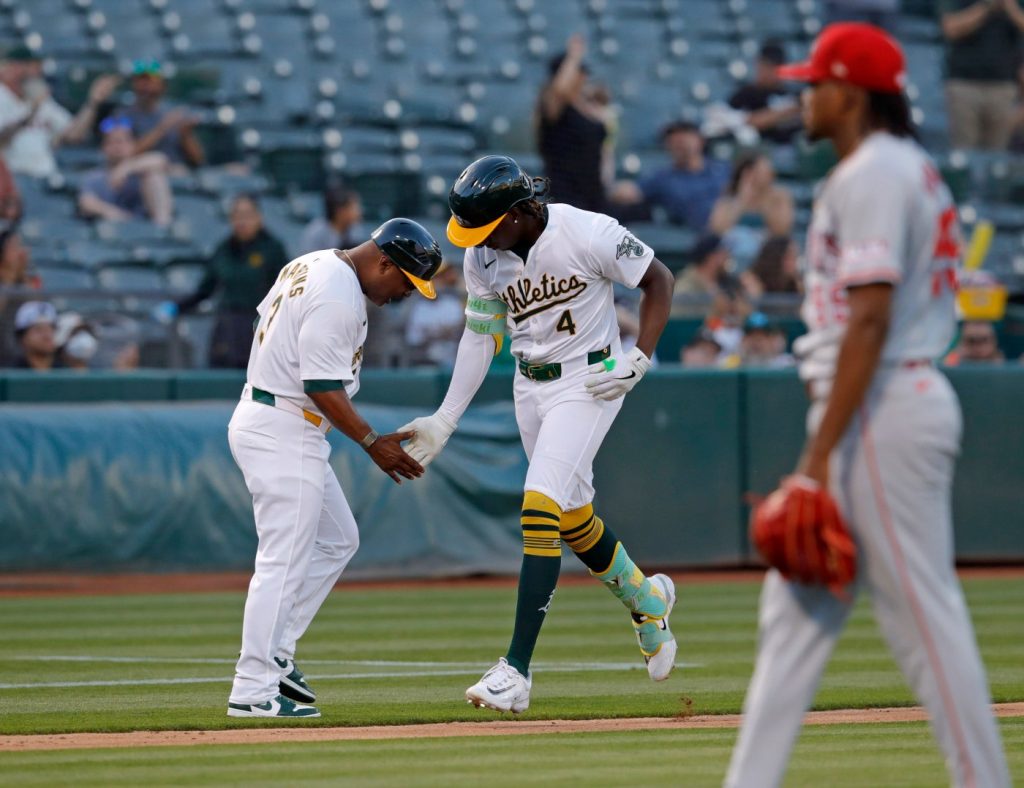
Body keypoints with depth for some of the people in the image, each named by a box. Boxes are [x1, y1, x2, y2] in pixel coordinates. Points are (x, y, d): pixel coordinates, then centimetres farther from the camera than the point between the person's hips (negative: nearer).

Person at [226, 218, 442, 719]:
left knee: (337, 540, 17)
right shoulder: (339, 298, -20)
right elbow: (323, 387, -23)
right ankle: (253, 691, -9)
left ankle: (274, 655, 15)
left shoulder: (312, 265, 11)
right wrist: (372, 443, -17)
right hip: (283, 431, -11)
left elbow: (266, 314, 22)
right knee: (284, 560, -9)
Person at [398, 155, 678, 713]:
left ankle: (516, 670, -21)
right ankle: (645, 599, 44)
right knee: (571, 516, 14)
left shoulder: (589, 234, -21)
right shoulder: (482, 256, -5)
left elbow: (658, 280, -8)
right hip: (529, 388, 6)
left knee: (541, 505, -18)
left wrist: (639, 361, -16)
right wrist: (445, 420, 1)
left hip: (589, 382, -6)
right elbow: (480, 334, 5)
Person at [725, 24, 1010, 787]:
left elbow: (869, 322, -21)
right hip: (912, 401, 11)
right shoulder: (913, 169, 18)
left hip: (884, 411, -11)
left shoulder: (871, 175, -13)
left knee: (923, 612, -6)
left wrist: (820, 455, -22)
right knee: (797, 610, 10)